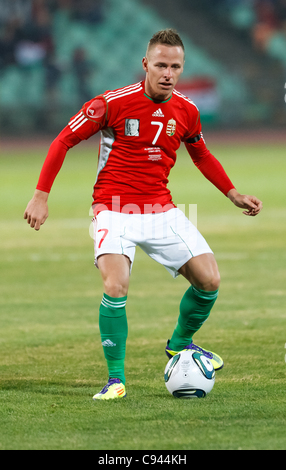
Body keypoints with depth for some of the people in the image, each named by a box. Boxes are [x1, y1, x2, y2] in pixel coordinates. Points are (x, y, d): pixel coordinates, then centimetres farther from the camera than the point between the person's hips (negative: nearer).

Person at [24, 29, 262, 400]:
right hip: (114, 211, -5)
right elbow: (64, 141, -6)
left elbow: (201, 155, 22)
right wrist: (41, 196, -11)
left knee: (210, 281, -4)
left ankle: (180, 343, 25)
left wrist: (233, 194, 18)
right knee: (116, 286, -26)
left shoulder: (186, 111, 2)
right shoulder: (113, 103, -14)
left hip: (162, 211, 5)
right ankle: (116, 378, -11)